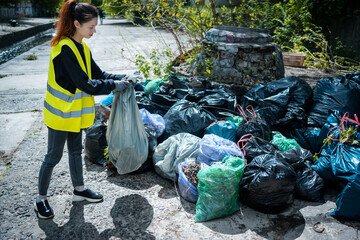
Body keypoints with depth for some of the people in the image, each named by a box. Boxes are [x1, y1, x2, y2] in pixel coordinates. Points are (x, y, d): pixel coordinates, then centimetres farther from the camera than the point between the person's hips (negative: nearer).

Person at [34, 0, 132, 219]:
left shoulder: (81, 47, 5)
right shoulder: (65, 49, -24)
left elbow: (98, 74, 6)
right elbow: (86, 84, -27)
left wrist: (121, 78, -7)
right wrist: (114, 85, -20)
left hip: (75, 112, 9)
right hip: (60, 113, -9)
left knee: (76, 151, 20)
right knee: (54, 156, 5)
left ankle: (79, 189, 37)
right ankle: (41, 199, 24)